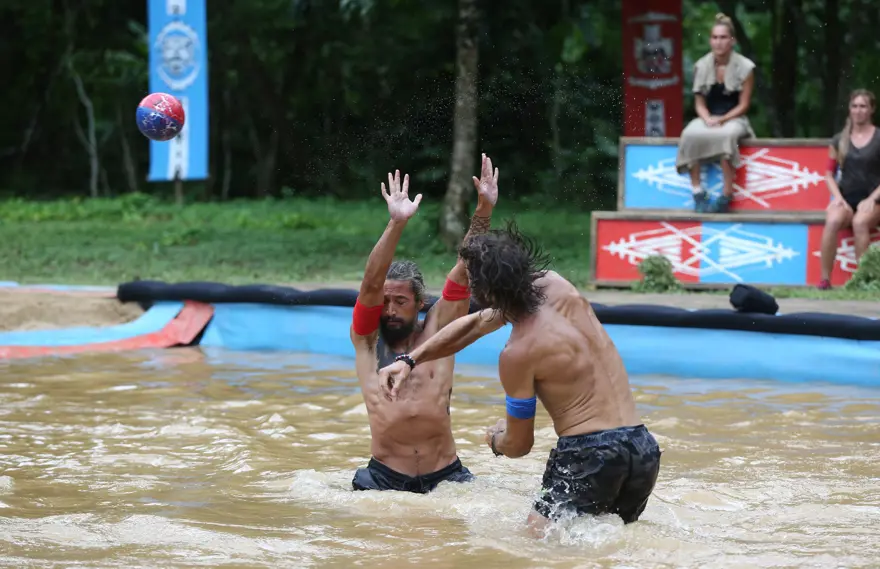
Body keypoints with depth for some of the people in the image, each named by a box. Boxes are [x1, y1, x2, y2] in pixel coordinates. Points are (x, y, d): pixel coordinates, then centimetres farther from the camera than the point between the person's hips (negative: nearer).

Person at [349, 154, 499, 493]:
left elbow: (463, 274, 0)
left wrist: (483, 212, -11)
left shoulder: (436, 330, 8)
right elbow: (370, 286, -11)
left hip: (444, 476, 0)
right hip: (386, 478, 0)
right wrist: (396, 224, -24)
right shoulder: (367, 339, 4)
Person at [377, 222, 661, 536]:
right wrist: (409, 360, 23)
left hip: (589, 452, -8)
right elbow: (477, 323, 23)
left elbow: (519, 445, 0)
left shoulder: (518, 354, -12)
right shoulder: (557, 286, 8)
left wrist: (495, 440, 24)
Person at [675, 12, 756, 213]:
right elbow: (700, 103, 5)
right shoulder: (702, 66, 4)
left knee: (726, 136, -39)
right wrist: (708, 120, -16)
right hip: (708, 118, 3)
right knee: (690, 135, -32)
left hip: (734, 119, -3)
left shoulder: (744, 67, -5)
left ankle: (726, 196, -33)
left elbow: (743, 105, -5)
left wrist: (721, 120, -19)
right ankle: (698, 192, -28)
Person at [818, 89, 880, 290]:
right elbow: (829, 174, 12)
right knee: (833, 220, -33)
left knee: (860, 222, -37)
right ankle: (824, 280, -32)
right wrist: (838, 197, -5)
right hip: (846, 197, 2)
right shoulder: (840, 140, 11)